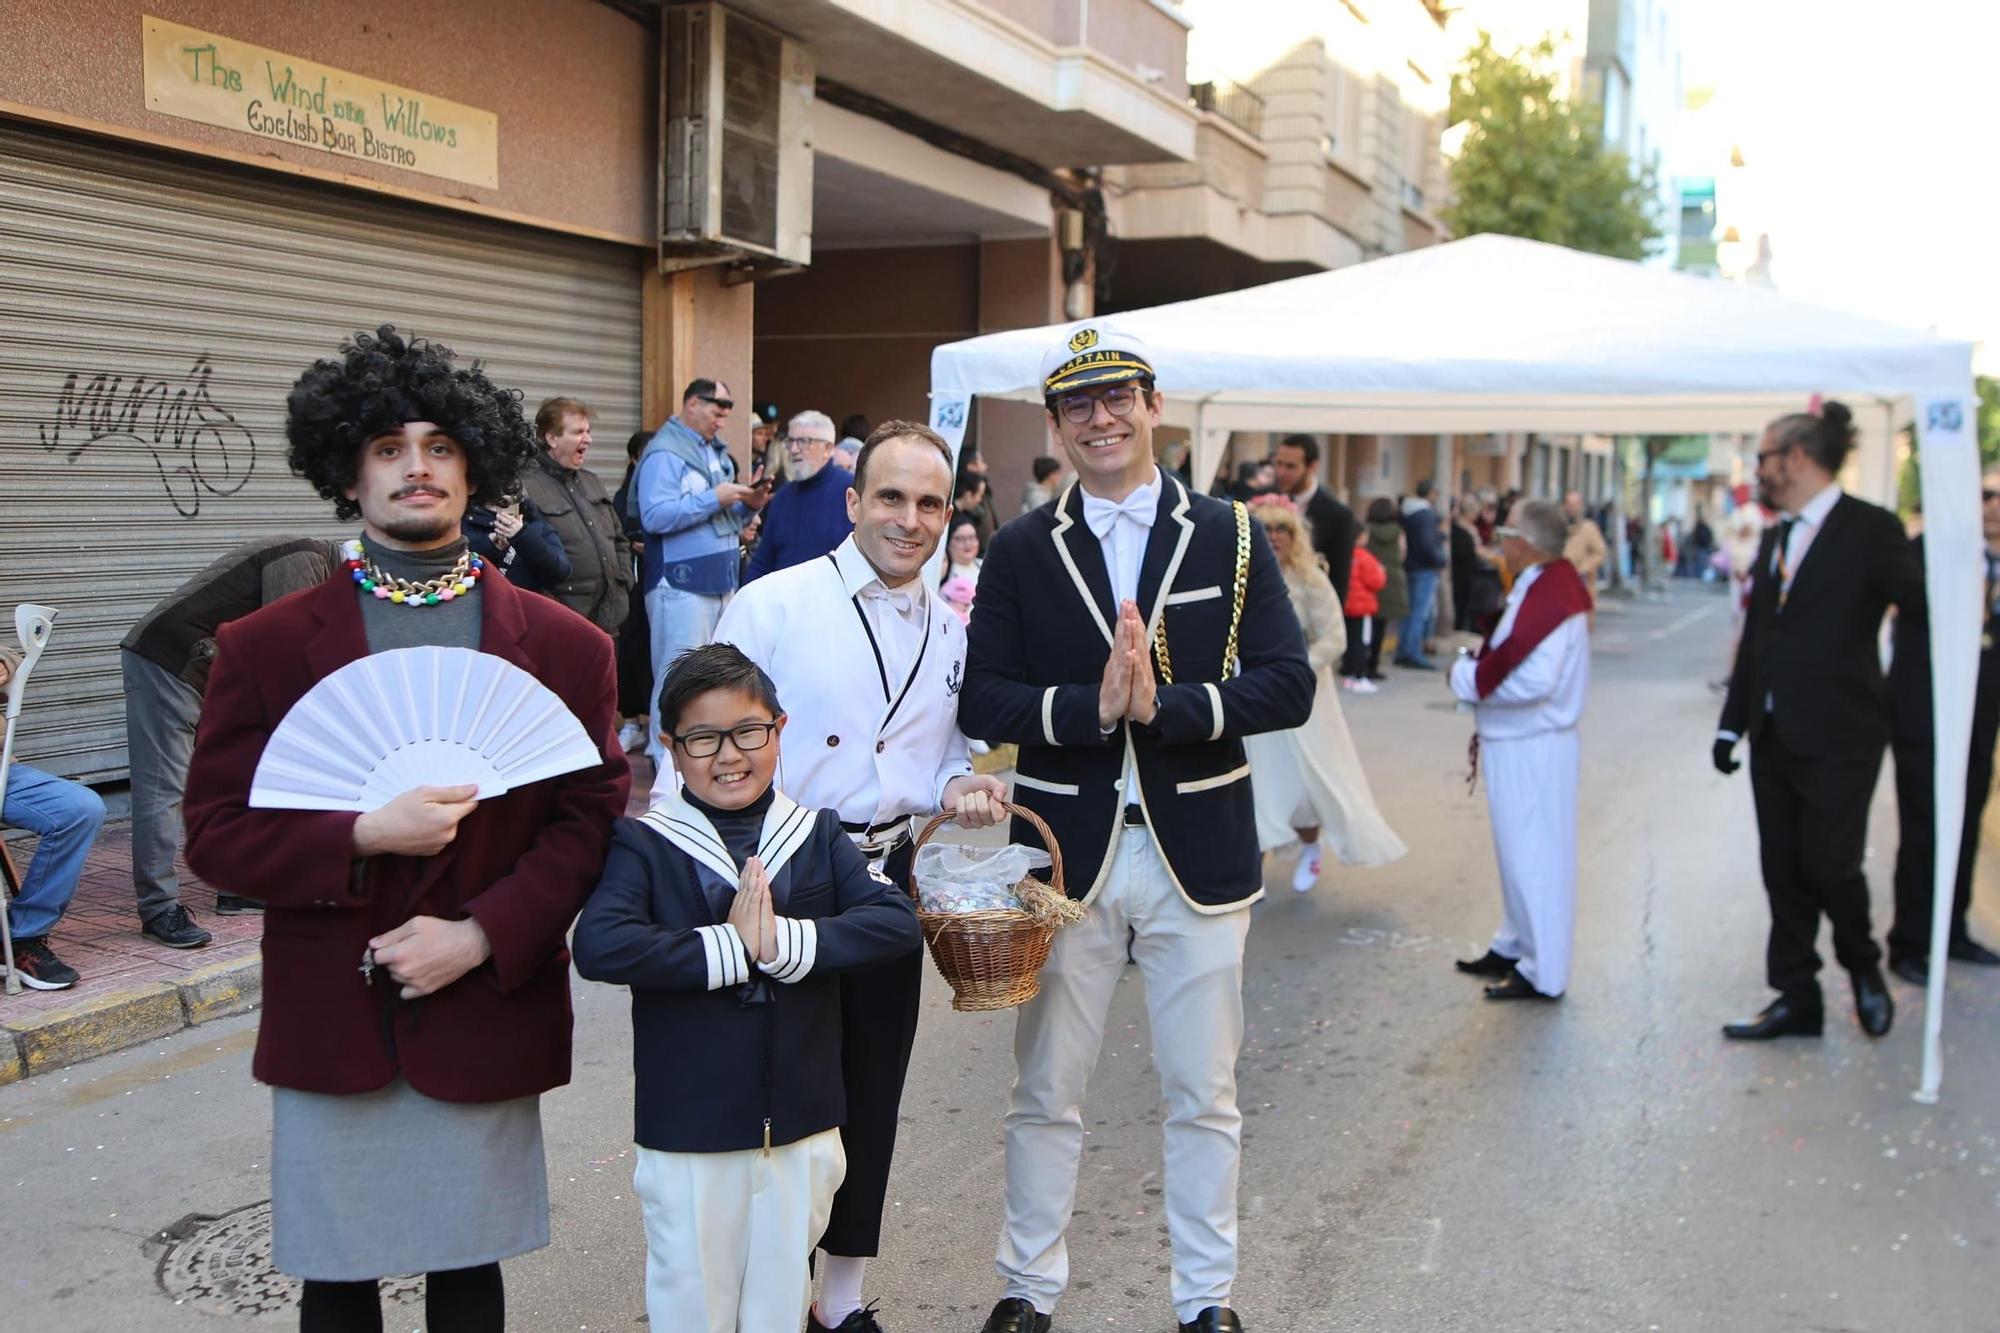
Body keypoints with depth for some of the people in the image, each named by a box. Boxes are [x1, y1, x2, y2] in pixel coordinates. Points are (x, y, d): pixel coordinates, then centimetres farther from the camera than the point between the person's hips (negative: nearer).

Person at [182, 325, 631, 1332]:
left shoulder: (562, 647, 1)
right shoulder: (266, 647, 0)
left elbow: (591, 818, -1)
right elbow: (215, 834, -2)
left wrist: (481, 935, -13)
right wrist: (363, 837, -18)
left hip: (486, 1015, 0)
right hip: (329, 1022, 0)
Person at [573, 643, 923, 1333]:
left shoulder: (818, 835, 3)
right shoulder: (646, 844, -6)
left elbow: (898, 922, -9)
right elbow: (599, 946, -22)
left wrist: (784, 940, -22)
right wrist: (733, 947, -22)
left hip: (801, 1127, 3)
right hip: (686, 1133, -2)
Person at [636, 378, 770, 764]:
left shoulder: (717, 452, 19)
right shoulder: (665, 453, -8)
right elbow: (654, 516, -21)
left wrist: (748, 505, 4)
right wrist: (714, 499, -19)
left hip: (721, 581, 9)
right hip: (682, 584, -9)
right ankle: (668, 760, 0)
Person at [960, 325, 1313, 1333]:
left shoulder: (1230, 537, 2)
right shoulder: (1020, 552, 3)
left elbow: (1287, 686, -7)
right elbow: (982, 701, -5)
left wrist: (1164, 704, -21)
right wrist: (1091, 706, -22)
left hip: (1197, 852, 0)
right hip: (1066, 853, 1)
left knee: (1203, 1096, 11)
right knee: (1045, 1091, 12)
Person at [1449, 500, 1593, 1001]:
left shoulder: (1546, 597, -23)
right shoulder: (1551, 584, 9)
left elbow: (1533, 679, -32)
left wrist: (1465, 676, -19)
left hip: (1529, 749, -10)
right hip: (1522, 740, 10)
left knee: (1531, 856, 0)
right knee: (1522, 852, 21)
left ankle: (1542, 973, 10)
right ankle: (1515, 946, 35)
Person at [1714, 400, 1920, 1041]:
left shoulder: (1870, 530, -8)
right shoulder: (1776, 538, 12)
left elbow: (1923, 609, -15)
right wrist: (1731, 722, 14)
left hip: (1838, 738, -7)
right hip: (1775, 736, 7)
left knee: (1829, 864, -3)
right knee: (1784, 873, 10)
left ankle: (1863, 966, 26)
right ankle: (1796, 999, 20)